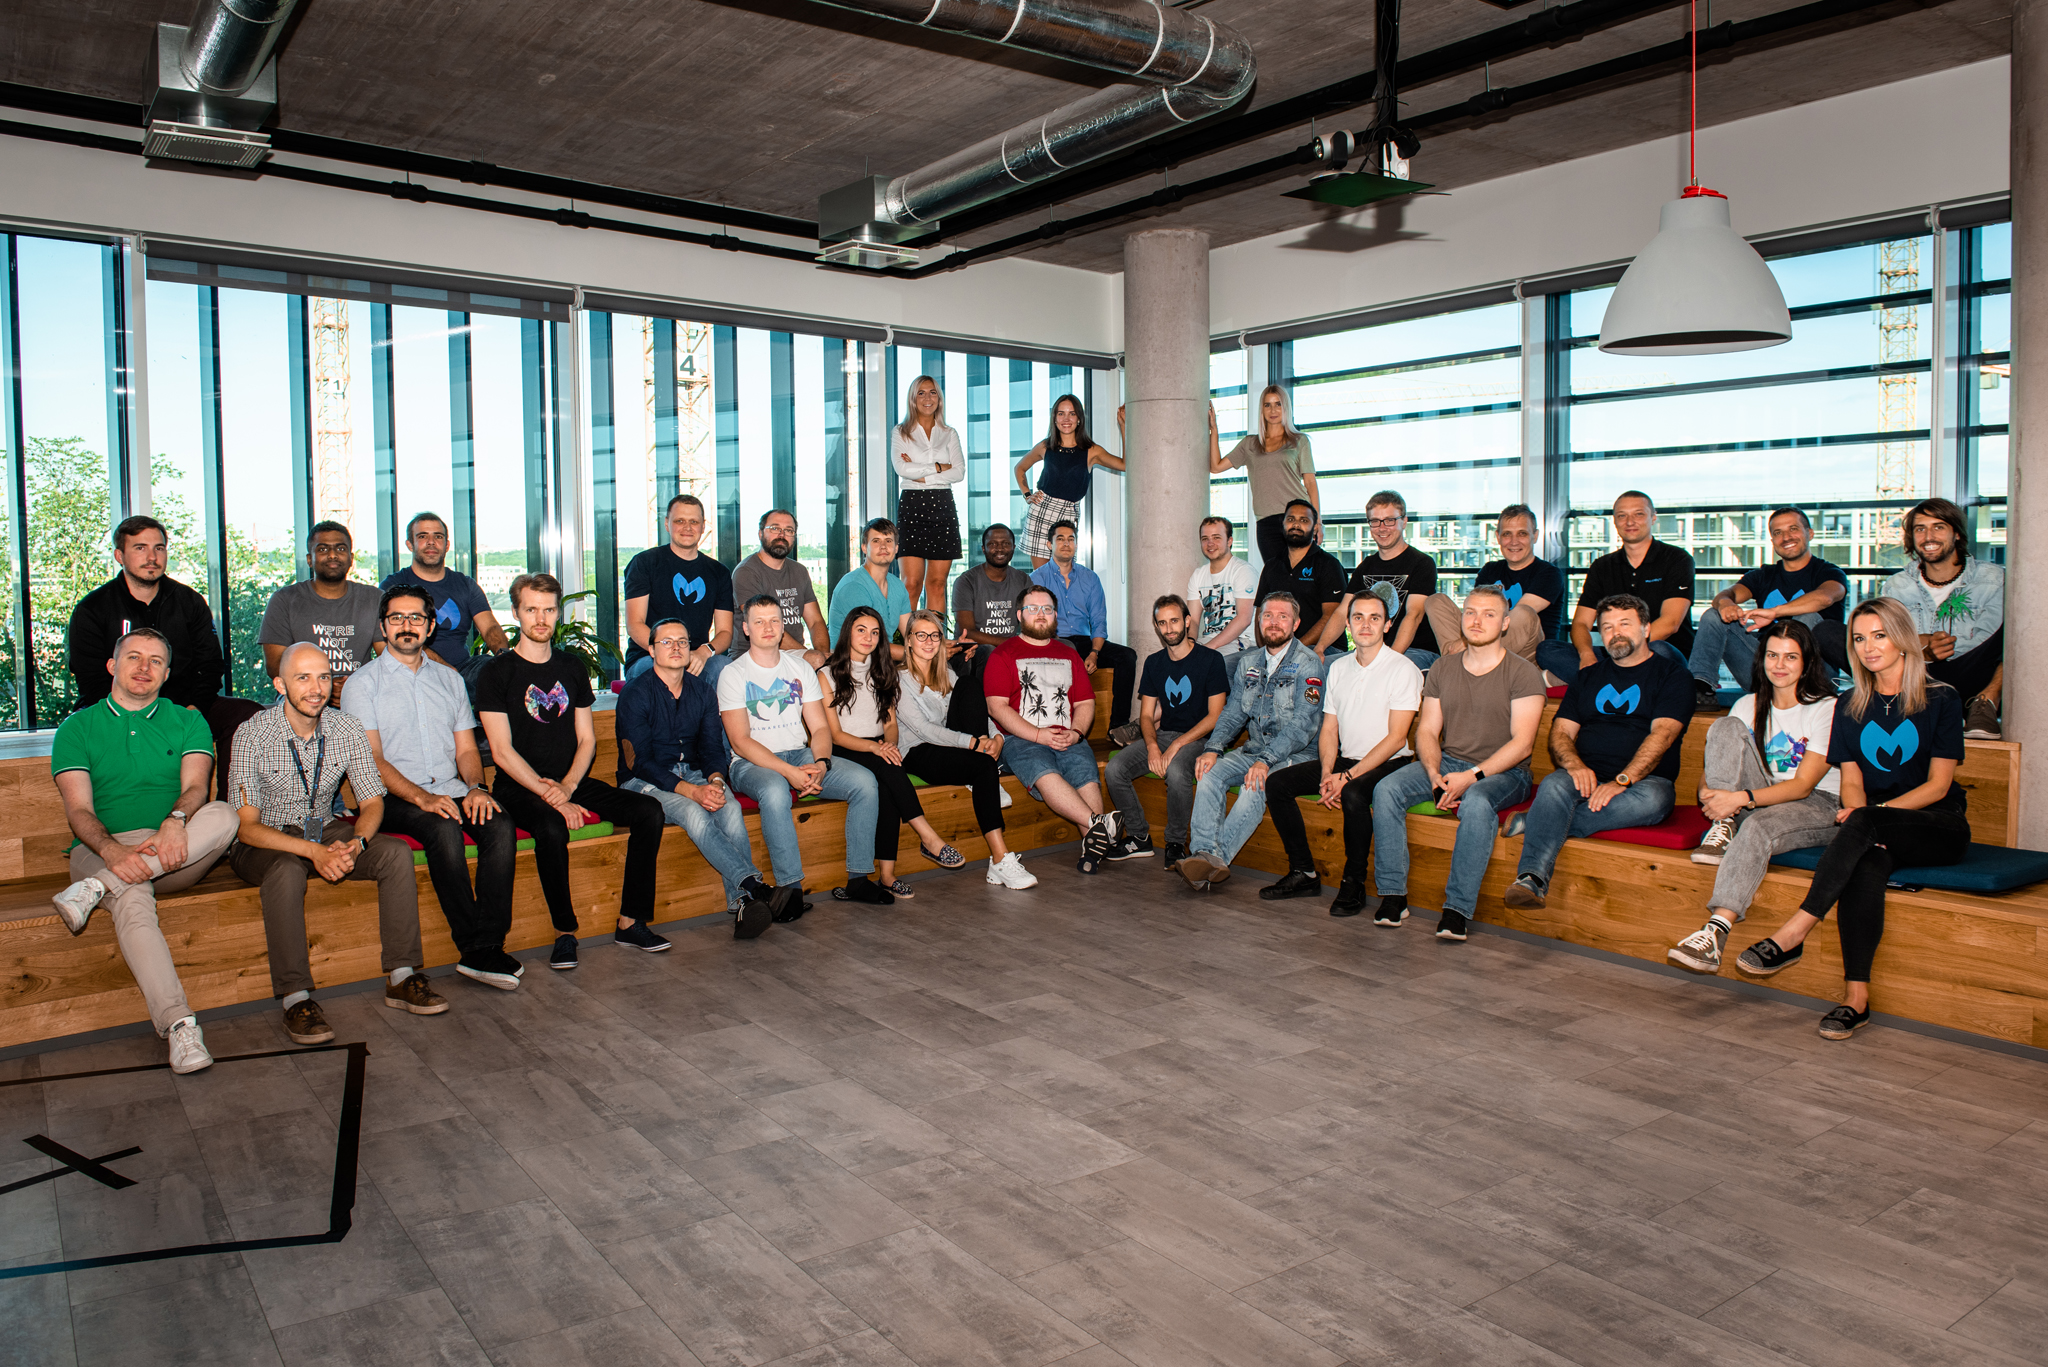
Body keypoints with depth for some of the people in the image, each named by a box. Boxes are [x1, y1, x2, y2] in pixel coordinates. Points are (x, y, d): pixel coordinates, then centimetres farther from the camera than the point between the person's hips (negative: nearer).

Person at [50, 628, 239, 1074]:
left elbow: (196, 787, -3)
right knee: (133, 898, -37)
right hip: (103, 849, -1)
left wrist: (175, 821, -28)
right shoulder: (77, 728, 11)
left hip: (177, 855, 2)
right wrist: (113, 851, -24)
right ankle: (178, 1024, -44)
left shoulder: (188, 722, 15)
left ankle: (96, 888, -33)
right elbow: (78, 811, -2)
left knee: (224, 816, -31)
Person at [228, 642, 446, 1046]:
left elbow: (372, 802, 0)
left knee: (396, 854, -20)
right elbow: (246, 827, -19)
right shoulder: (254, 734, -18)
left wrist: (355, 843, -23)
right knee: (288, 870, -37)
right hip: (265, 841, -4)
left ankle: (402, 979, -14)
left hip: (324, 829, 4)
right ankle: (295, 998, -30)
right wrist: (313, 851, -32)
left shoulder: (346, 729, -6)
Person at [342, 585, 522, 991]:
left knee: (500, 825, -26)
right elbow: (370, 758, -6)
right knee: (444, 830, -34)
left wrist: (475, 787, -6)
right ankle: (473, 946, -26)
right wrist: (422, 797, -21)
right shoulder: (363, 683, 5)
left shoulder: (449, 679, 20)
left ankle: (488, 947, -27)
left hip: (450, 790, 4)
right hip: (391, 799, -4)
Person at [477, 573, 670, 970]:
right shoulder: (497, 673, -1)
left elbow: (587, 740, 11)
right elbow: (502, 752, -9)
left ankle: (631, 922, -11)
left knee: (648, 810, -16)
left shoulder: (572, 669, 14)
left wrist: (567, 787, -10)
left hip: (573, 783, 5)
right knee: (551, 827, -36)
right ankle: (564, 933, -19)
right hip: (519, 789, -5)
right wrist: (552, 799, -19)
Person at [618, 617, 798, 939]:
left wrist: (714, 781, -17)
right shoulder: (635, 695, -8)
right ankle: (757, 887, -42)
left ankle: (743, 904, -37)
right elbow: (641, 762, -14)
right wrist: (691, 791, -25)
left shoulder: (702, 692, 9)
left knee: (730, 808, -28)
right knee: (694, 814, -34)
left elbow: (713, 747, 7)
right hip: (645, 783, -4)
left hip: (694, 774, 4)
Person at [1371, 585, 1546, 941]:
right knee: (1386, 789, -21)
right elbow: (1427, 731, 8)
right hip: (1447, 763, 5)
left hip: (1503, 772, -4)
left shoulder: (1524, 674, -5)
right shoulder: (1442, 669, 10)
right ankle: (1392, 895, -17)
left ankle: (1458, 909, -32)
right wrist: (1434, 773, -13)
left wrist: (1472, 776, -23)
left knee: (1476, 803, -38)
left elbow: (1522, 743, -12)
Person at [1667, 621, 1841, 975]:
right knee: (1726, 727, -16)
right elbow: (1717, 758, 8)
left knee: (1758, 826, -39)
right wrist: (1707, 792, -17)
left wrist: (1741, 798, -27)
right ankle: (1724, 828, -23)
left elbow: (1803, 785, -14)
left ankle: (1716, 932, -50)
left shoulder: (1828, 709, -4)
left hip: (1817, 805, -5)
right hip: (1760, 800, 5)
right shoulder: (1749, 706, 11)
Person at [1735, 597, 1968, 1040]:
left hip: (1938, 826, -2)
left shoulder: (1941, 700, 2)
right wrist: (1858, 812, -16)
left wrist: (1868, 814, -17)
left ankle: (1792, 935, -40)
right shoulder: (1850, 708, 14)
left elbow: (1937, 786, -4)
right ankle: (1856, 996, -42)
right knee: (1866, 862, -35)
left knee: (1861, 824, -36)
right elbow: (1852, 782, 8)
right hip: (1877, 828, 3)